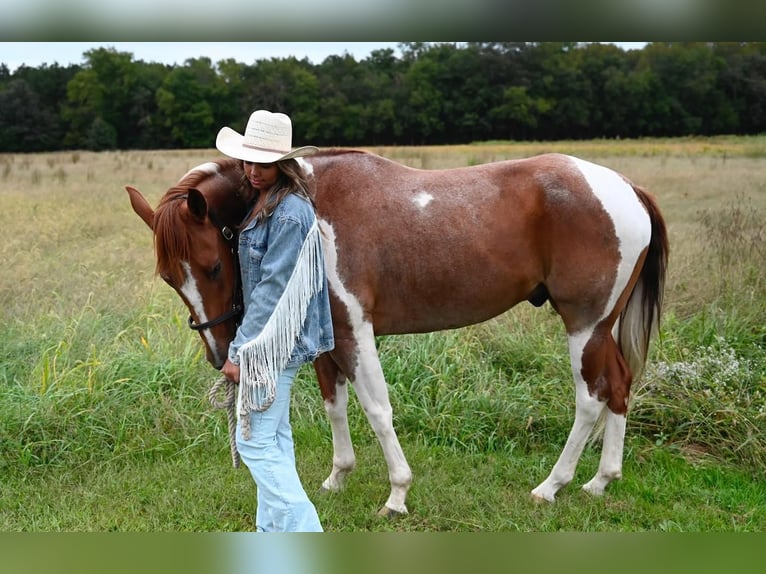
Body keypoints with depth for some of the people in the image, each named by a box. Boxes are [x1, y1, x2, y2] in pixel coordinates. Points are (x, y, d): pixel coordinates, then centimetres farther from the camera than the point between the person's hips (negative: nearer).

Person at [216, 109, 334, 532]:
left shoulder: (289, 213, -20)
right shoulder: (265, 203, 10)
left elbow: (273, 289, -21)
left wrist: (240, 349, -18)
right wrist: (245, 344, 17)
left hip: (274, 342, -10)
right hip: (271, 342, 10)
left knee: (254, 440, -6)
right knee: (273, 437, 16)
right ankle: (273, 533, 29)